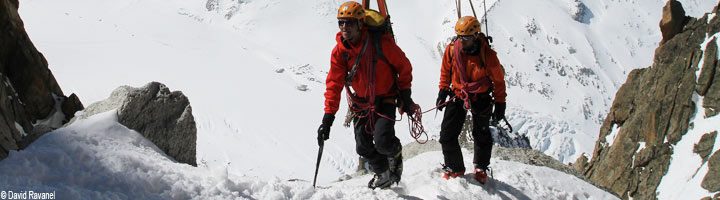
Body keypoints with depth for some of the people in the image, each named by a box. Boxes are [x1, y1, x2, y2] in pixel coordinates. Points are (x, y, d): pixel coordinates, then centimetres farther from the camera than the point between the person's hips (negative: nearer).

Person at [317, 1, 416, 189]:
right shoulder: (339, 51, -10)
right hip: (361, 102, 4)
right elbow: (334, 84, -9)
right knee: (363, 147, 1)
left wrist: (405, 94, -4)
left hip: (385, 99, -4)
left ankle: (395, 152, 17)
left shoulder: (381, 43, -20)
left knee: (382, 142, -20)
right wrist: (328, 118, -15)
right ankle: (383, 174, 29)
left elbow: (403, 66, -6)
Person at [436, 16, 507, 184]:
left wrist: (500, 104, -5)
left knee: (481, 136, 13)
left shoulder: (487, 55, -20)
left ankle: (481, 168, 37)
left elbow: (498, 80, -8)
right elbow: (446, 71, 7)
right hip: (457, 96, 2)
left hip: (480, 99, -2)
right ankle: (455, 168, 19)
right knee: (447, 135, -1)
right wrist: (443, 91, 7)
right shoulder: (452, 50, -12)